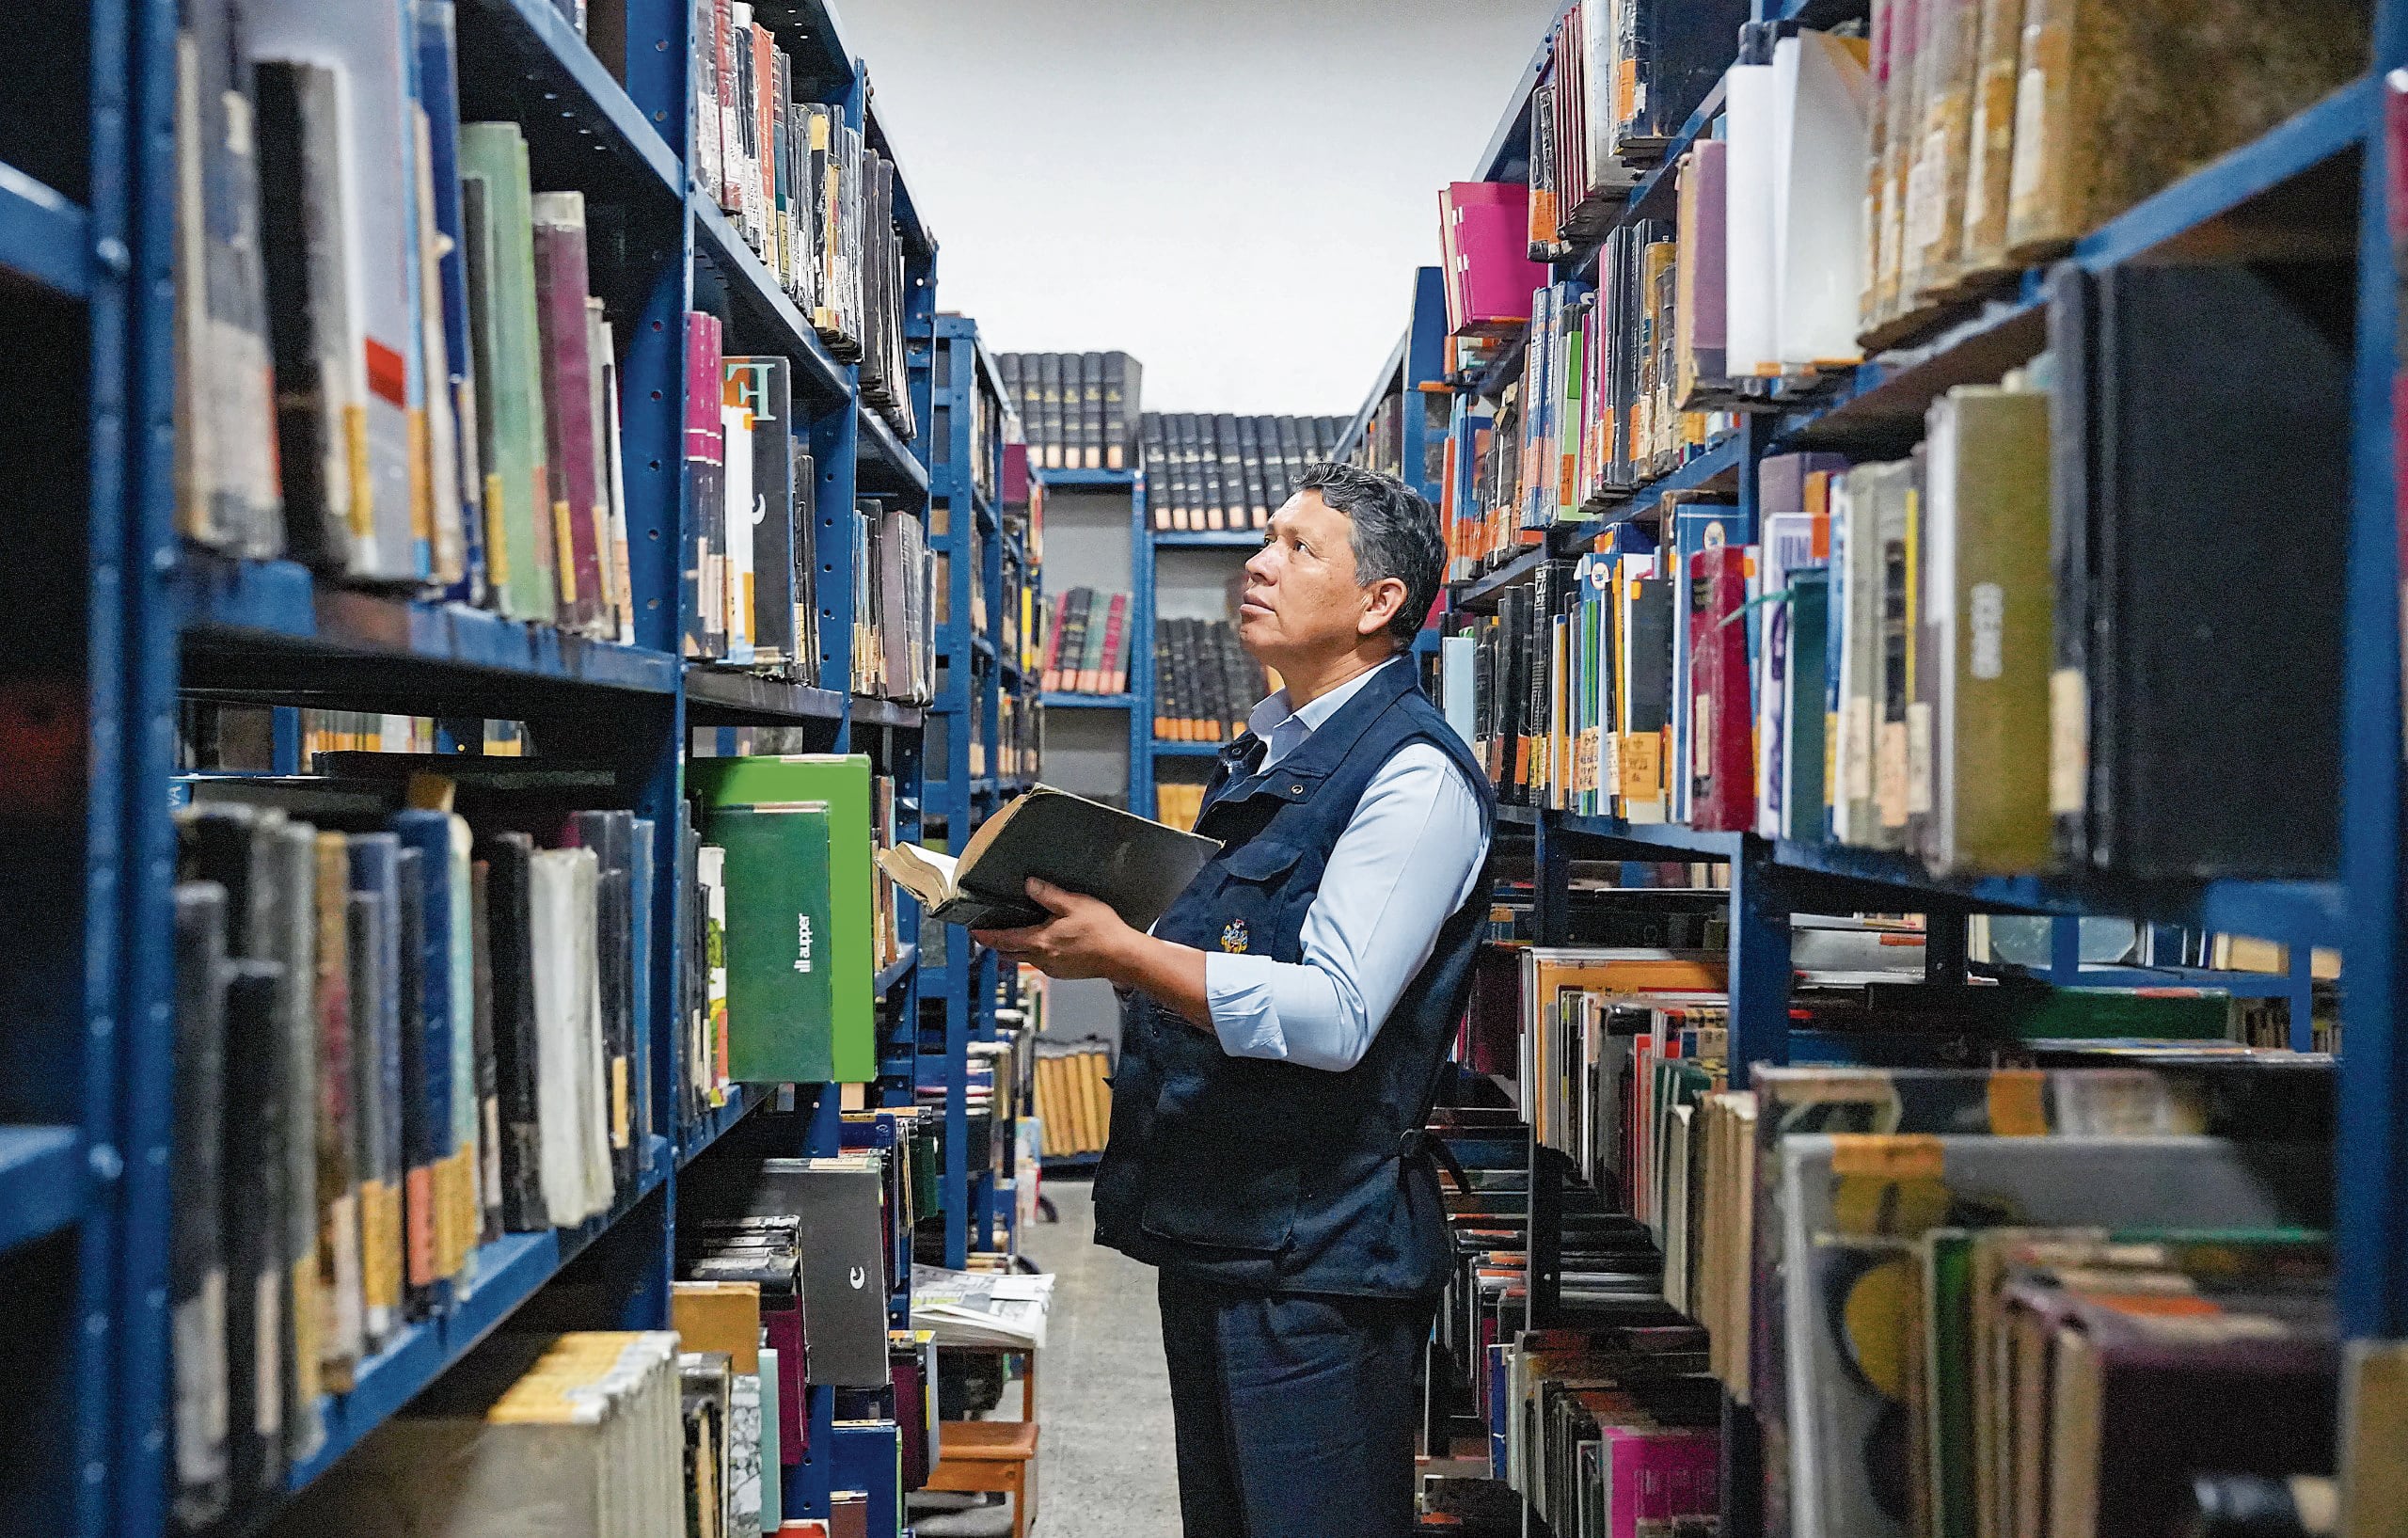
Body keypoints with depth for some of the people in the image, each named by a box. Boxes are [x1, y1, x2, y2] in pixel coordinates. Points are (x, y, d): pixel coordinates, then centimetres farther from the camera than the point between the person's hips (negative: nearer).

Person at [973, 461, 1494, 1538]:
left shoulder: (1415, 776, -16)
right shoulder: (1265, 746, 14)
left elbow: (1333, 1016, -25)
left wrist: (1123, 955, -26)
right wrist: (1083, 930, 6)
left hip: (1315, 1248, -9)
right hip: (1204, 1226, 10)